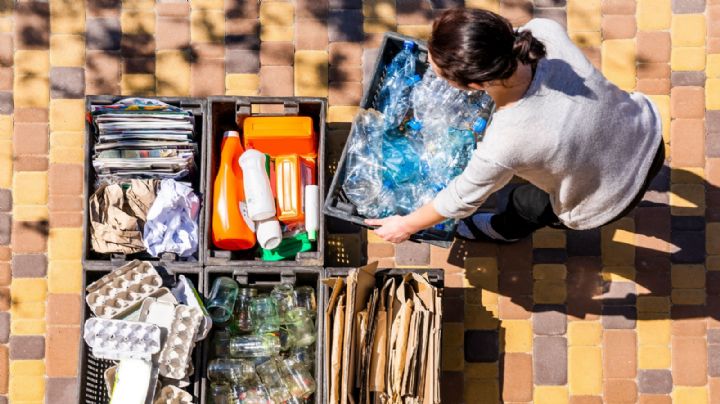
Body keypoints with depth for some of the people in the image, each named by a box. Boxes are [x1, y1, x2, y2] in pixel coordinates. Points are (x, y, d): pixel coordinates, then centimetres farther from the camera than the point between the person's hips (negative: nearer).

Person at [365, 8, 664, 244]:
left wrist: (407, 225, 0)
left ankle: (502, 232, 60)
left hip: (611, 201, -4)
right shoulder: (544, 30, -28)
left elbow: (463, 197, -17)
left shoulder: (503, 145, -38)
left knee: (525, 203, 26)